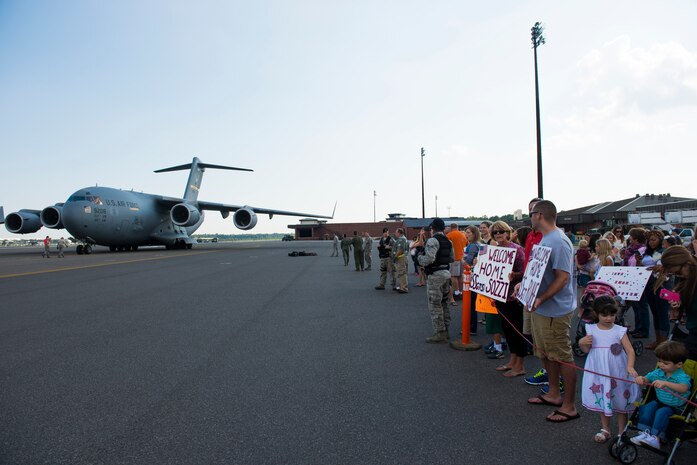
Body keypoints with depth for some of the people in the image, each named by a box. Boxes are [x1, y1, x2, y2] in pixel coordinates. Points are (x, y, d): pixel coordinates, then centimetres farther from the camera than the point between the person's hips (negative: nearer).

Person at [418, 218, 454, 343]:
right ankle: (446, 331, 25)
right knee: (444, 303, 17)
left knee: (435, 305, -2)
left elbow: (429, 259, -25)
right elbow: (452, 258, 14)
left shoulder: (432, 240, -16)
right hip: (446, 273, 9)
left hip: (435, 275, -9)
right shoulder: (448, 241, 10)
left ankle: (439, 333, 1)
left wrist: (420, 259, -7)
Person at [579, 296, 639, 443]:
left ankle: (622, 432, 28)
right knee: (602, 400, 16)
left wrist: (630, 366, -33)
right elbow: (586, 350, 4)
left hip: (617, 373, -2)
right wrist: (582, 342, -17)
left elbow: (630, 351, -17)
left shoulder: (619, 331, -11)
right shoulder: (591, 330, -4)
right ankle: (605, 429, 34)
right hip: (598, 372, 2)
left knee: (620, 401, 11)